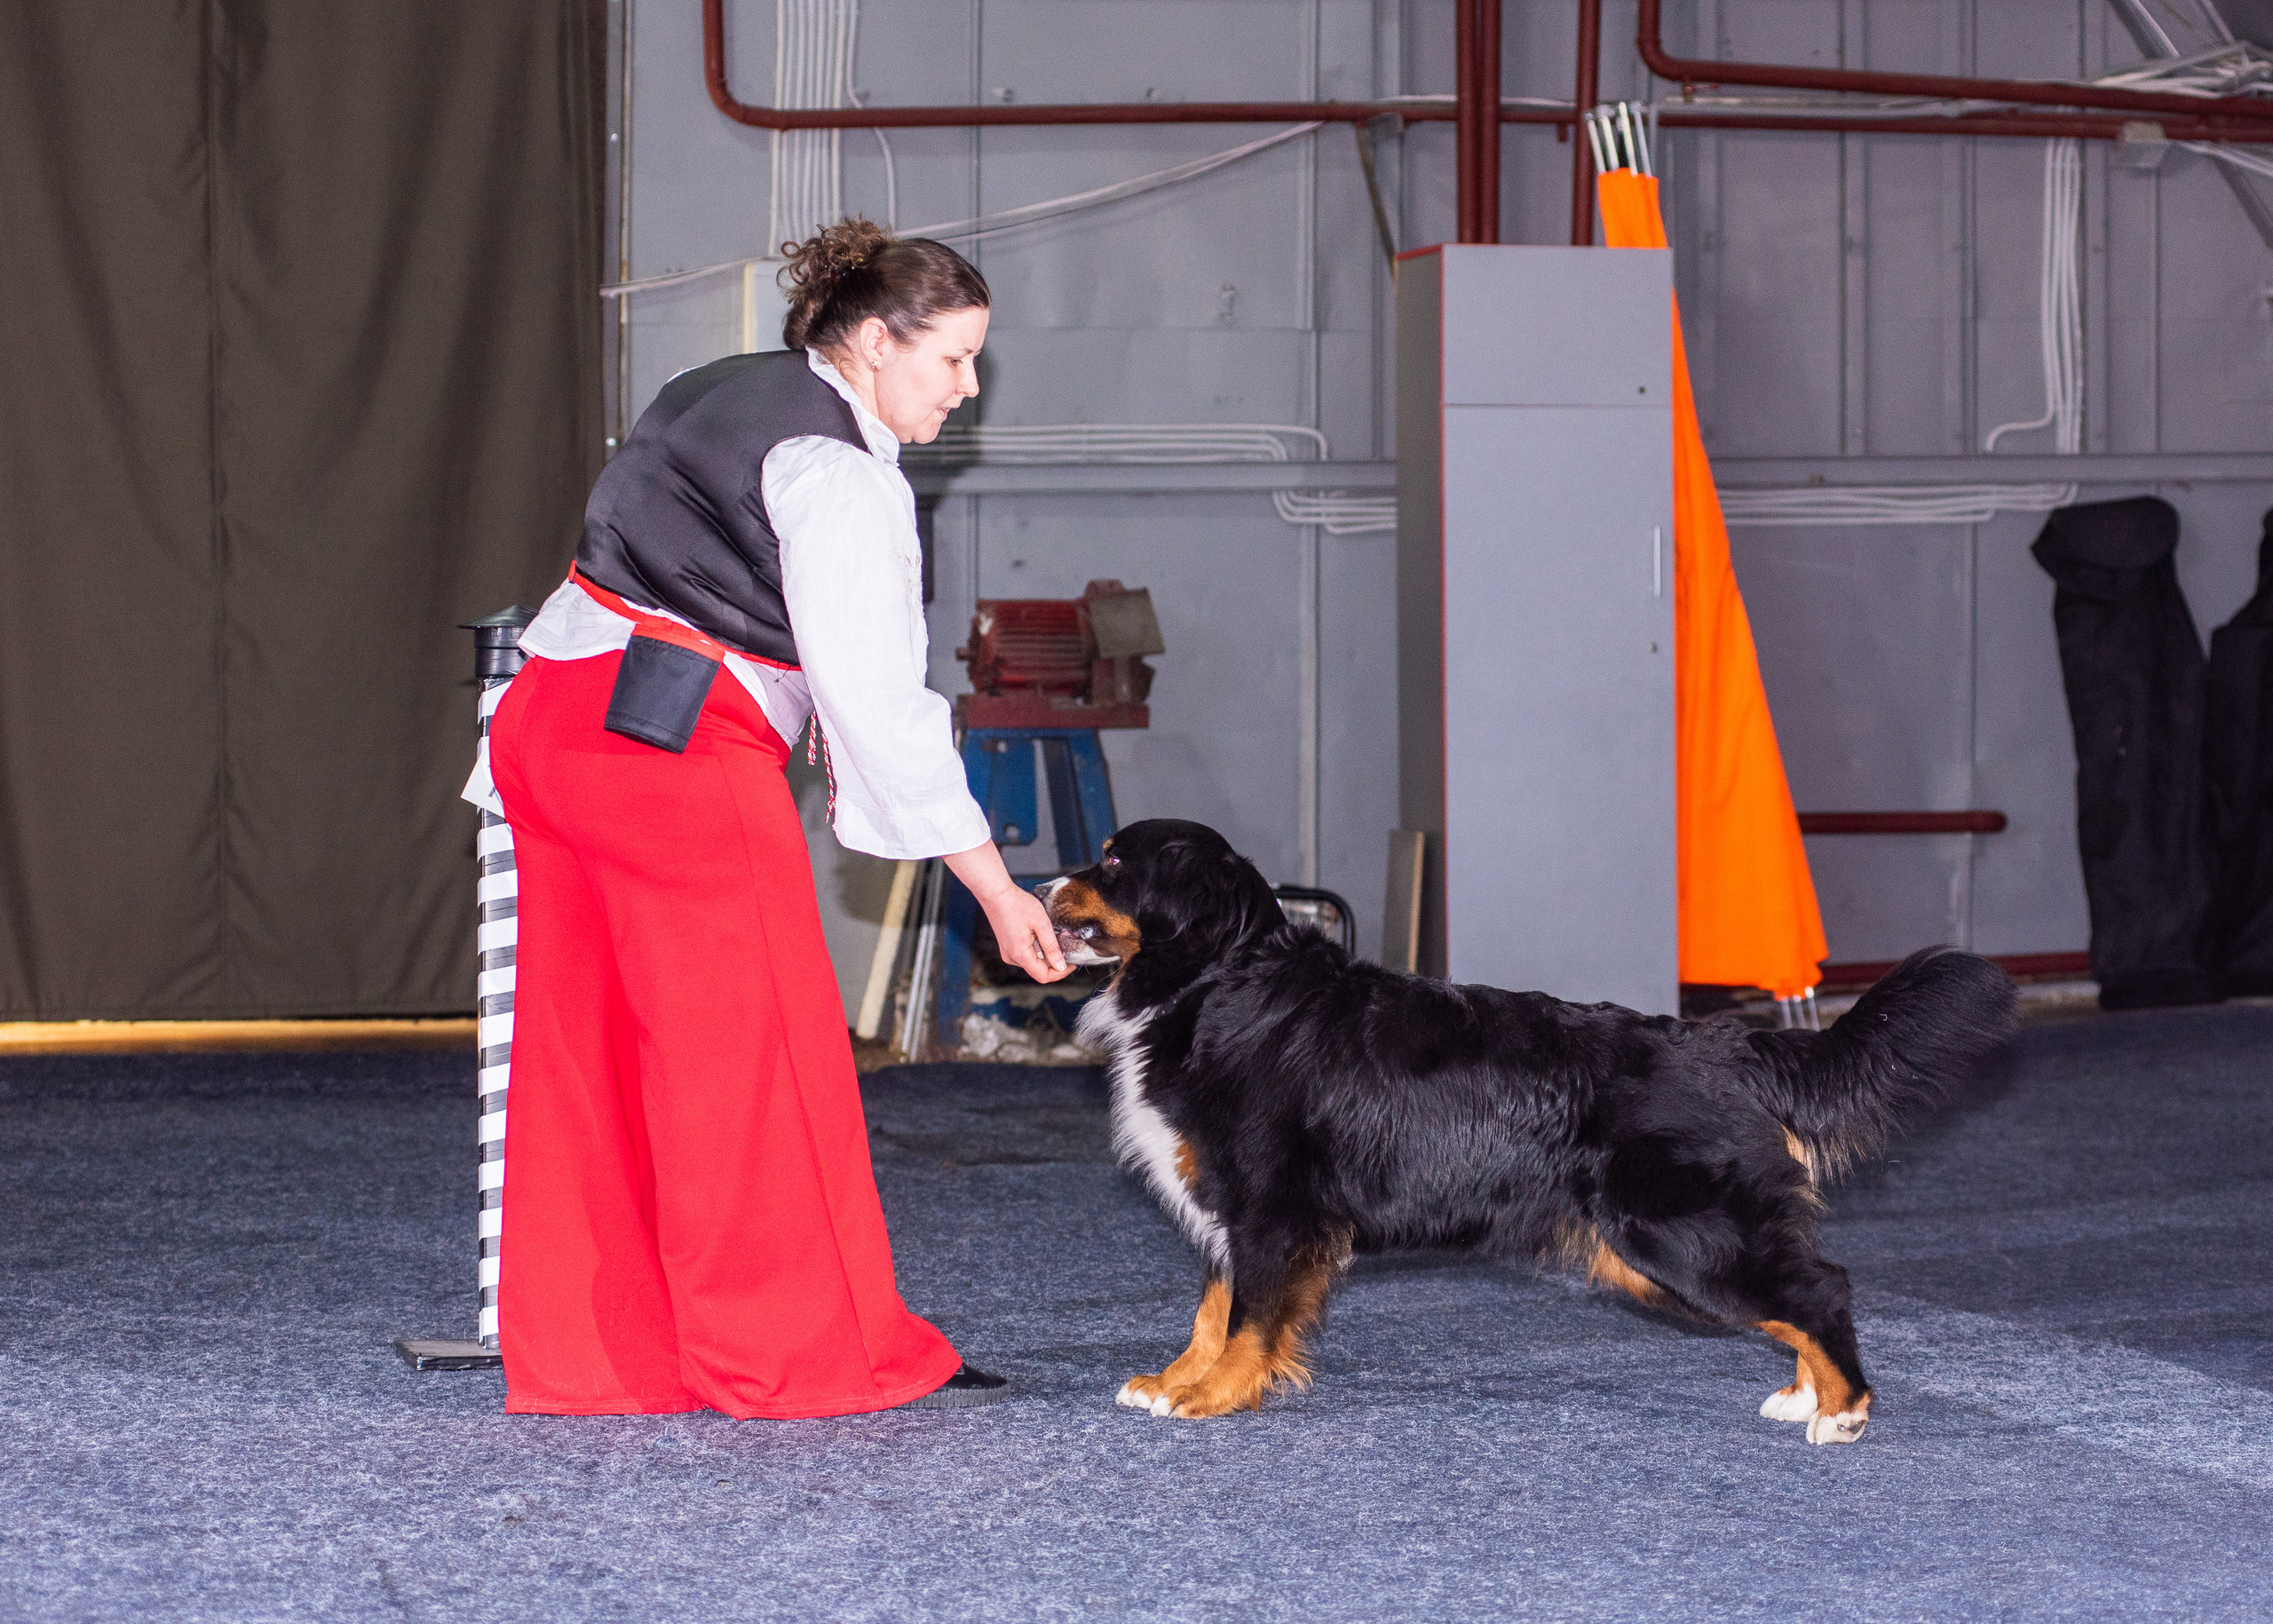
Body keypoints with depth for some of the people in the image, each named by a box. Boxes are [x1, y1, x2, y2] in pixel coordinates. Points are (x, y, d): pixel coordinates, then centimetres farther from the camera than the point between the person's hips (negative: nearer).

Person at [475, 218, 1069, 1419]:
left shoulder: (722, 396, 17)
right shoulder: (838, 473, -12)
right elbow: (879, 701, -14)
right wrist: (996, 892, -11)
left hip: (552, 715, 10)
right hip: (677, 749, -10)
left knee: (590, 1043, 10)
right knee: (751, 1049, -3)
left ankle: (587, 1353, 15)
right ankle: (801, 1355, 2)